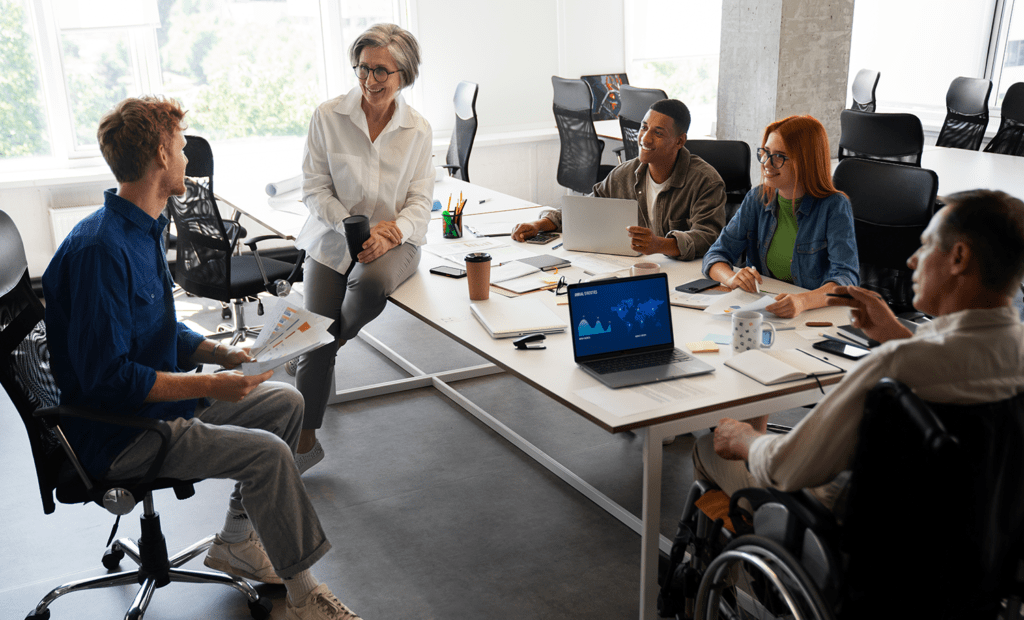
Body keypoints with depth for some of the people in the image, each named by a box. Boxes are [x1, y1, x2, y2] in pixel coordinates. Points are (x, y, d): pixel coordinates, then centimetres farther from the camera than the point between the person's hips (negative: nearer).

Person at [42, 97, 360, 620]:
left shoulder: (142, 230, 7)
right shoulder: (100, 249, -26)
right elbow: (106, 376, -27)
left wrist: (220, 354, 2)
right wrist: (210, 386, -26)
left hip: (156, 396, 10)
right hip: (115, 434, -10)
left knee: (285, 402, 8)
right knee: (266, 453, -21)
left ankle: (237, 540, 17)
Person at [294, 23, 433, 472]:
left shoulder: (418, 130, -1)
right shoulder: (328, 117, -5)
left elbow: (420, 202, 0)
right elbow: (315, 189, -4)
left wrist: (392, 233, -21)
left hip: (392, 239, 0)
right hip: (332, 238, 0)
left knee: (371, 283, -36)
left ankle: (334, 341, 1)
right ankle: (306, 442, 7)